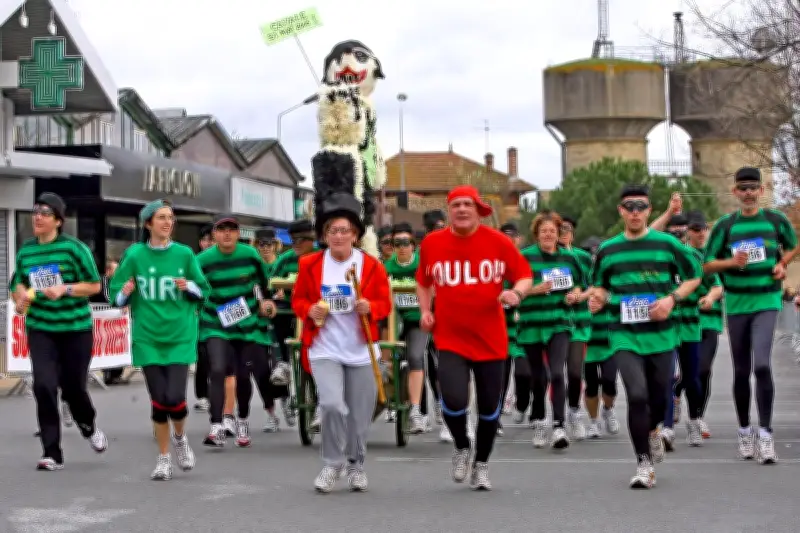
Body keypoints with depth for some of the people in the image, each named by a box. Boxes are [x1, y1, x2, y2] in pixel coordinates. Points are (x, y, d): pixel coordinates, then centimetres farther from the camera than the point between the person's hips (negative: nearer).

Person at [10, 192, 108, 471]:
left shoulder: (74, 248, -9)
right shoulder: (26, 251, 4)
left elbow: (95, 285, -6)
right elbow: (17, 285, 15)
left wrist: (65, 289, -20)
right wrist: (20, 296, -8)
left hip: (75, 328, -2)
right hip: (40, 329, 2)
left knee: (73, 386, 6)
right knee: (44, 385, -11)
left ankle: (89, 427, 41)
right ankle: (52, 453, -2)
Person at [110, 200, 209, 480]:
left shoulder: (184, 254, 0)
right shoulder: (134, 255, -1)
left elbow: (203, 290, 8)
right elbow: (117, 296, 3)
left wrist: (189, 286, -13)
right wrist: (125, 293, -19)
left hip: (180, 336, 0)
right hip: (147, 338, 0)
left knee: (175, 398, -12)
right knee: (158, 400, 1)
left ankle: (180, 437, 21)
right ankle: (164, 458, 20)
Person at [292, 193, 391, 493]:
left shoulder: (372, 266, -2)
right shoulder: (310, 265, 0)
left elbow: (385, 303, 3)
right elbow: (298, 299, 10)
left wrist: (370, 307, -19)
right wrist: (310, 311, -12)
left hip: (361, 351, 1)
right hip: (324, 349, -1)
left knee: (360, 414, 7)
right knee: (332, 404, -18)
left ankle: (356, 465, 28)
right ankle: (333, 464, 2)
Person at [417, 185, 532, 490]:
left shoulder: (498, 242, -4)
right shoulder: (432, 243, 0)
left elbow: (525, 276, 5)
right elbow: (423, 282, 17)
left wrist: (516, 292, -16)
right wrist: (425, 310, 2)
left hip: (491, 341, 1)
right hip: (450, 340, -1)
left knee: (490, 408, 8)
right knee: (454, 400, -19)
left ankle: (481, 465, 33)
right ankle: (461, 448, 13)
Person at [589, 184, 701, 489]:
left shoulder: (667, 244, 1)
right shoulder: (607, 250, 6)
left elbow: (694, 277, 8)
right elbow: (599, 285, 19)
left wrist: (672, 298, -9)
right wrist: (598, 298, -4)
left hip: (661, 335, 1)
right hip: (625, 336, 0)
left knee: (659, 397, 11)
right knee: (637, 395, -16)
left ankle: (652, 430, 48)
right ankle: (644, 464, -4)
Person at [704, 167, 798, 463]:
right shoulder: (725, 225, 2)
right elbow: (707, 265, 4)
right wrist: (731, 262, -15)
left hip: (766, 302, -2)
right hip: (737, 305, 2)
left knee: (762, 365, -19)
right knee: (741, 371, 9)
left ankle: (765, 435, -14)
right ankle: (744, 431, 23)